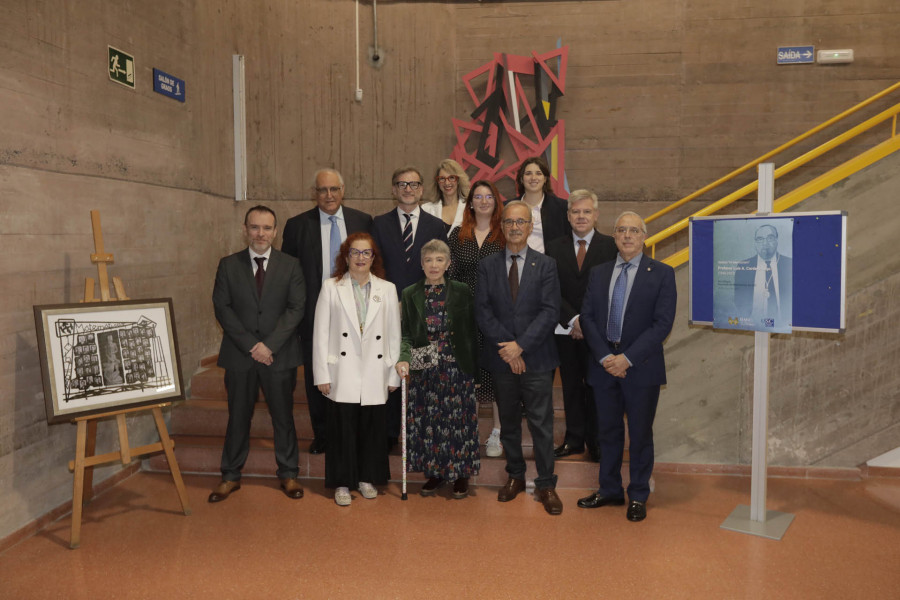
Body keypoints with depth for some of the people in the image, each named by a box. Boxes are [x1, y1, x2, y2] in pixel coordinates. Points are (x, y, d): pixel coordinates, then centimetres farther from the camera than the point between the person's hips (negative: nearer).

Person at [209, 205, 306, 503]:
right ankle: (231, 476, 24)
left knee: (283, 416, 8)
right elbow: (222, 309, -2)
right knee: (238, 417, 10)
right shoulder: (228, 265, 3)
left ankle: (288, 474, 22)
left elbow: (296, 308, -5)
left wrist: (269, 344, -14)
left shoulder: (290, 266, 2)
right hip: (239, 355, 1)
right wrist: (250, 346, -11)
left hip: (279, 355, 0)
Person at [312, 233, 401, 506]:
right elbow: (320, 333, 0)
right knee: (342, 428, 2)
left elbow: (394, 335, 7)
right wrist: (322, 374, -5)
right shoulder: (331, 287, 2)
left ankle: (367, 478, 26)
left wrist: (393, 374, 3)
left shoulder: (387, 289, 7)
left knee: (372, 428, 8)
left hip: (374, 376, 2)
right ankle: (342, 483, 17)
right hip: (342, 375, -1)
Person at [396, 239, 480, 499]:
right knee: (428, 422, 6)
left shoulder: (461, 292, 1)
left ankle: (461, 474, 20)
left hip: (458, 369, -1)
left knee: (459, 421, 4)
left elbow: (471, 332, 3)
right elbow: (405, 334, 1)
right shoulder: (410, 295, 4)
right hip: (424, 371, 1)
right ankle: (435, 472, 23)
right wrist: (404, 358, -16)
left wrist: (474, 369, 0)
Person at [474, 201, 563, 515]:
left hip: (536, 358, -2)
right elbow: (482, 311, -1)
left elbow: (550, 312, -7)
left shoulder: (545, 265, 0)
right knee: (508, 422, 14)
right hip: (501, 358, 2)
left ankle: (546, 484, 14)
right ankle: (515, 475, 30)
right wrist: (506, 347, -12)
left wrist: (520, 345, -15)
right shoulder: (488, 266, 5)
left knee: (541, 424, 1)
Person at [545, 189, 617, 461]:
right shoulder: (555, 248, 7)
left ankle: (596, 442, 16)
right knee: (571, 387, 10)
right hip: (566, 330, 2)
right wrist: (572, 319, -11)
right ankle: (574, 439, 22)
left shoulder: (611, 247, 0)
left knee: (596, 387, 4)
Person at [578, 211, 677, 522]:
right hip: (604, 365, 3)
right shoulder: (599, 273, 9)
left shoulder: (661, 274, -3)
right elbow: (587, 317, 3)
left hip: (641, 367, -3)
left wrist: (628, 358, -17)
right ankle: (610, 490, 28)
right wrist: (604, 356, -11)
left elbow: (662, 324, -10)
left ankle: (638, 496, 23)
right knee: (608, 431, 13)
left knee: (640, 435, 8)